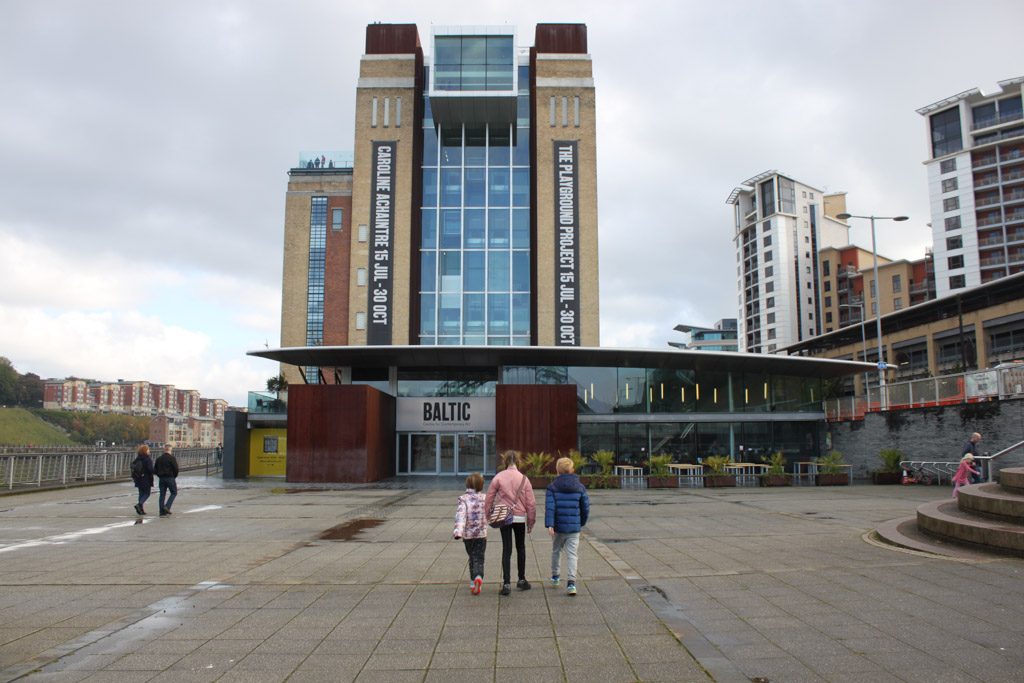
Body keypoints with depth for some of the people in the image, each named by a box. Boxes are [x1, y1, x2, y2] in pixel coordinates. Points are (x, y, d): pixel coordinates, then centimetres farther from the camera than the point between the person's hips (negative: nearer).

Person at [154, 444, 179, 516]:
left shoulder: (159, 458, 9)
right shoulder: (172, 458, -9)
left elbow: (155, 469, 11)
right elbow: (176, 468, -13)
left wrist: (160, 475, 18)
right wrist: (175, 476, 4)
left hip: (161, 478, 6)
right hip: (170, 478, -5)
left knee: (162, 494, 8)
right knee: (174, 493, 8)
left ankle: (162, 512, 6)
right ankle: (167, 506, -10)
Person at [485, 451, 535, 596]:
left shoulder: (498, 478, -6)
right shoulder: (524, 479, -3)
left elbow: (489, 499, -4)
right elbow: (531, 503, -1)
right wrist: (531, 521, 8)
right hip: (520, 518, 1)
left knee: (506, 550, 4)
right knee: (521, 548, 18)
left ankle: (506, 584, -2)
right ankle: (522, 580, 26)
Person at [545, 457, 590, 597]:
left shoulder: (552, 487, -5)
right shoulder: (580, 487, 2)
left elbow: (550, 507, -14)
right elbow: (586, 507, 5)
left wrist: (549, 525, -19)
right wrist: (582, 522, 19)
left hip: (558, 527, 0)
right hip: (574, 527, 0)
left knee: (556, 551, 20)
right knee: (572, 554, 2)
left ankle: (555, 577, 35)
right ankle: (571, 582, -10)